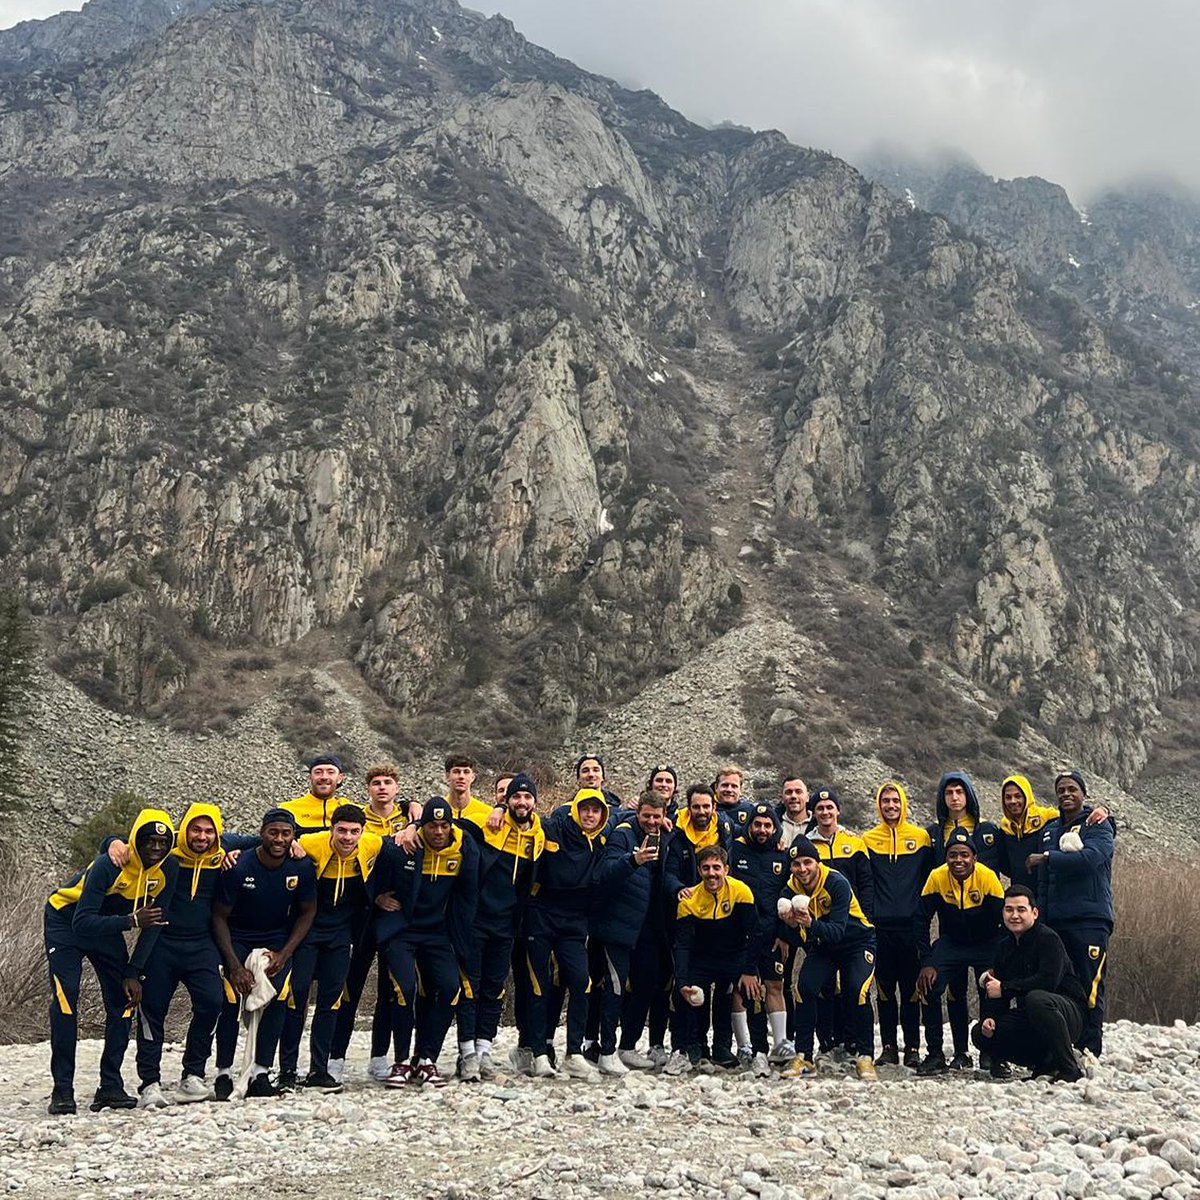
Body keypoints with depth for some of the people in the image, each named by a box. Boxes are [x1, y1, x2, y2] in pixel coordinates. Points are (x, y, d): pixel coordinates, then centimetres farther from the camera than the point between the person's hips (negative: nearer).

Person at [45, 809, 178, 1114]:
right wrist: (131, 921, -48)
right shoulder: (110, 864, -34)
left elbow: (154, 922, -9)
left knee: (124, 999, -4)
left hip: (107, 926, 5)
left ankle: (111, 1085, 3)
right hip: (66, 921, -5)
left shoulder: (169, 868, -18)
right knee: (65, 1000, -19)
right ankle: (62, 1090, -13)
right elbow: (82, 923, -38)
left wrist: (134, 972, -14)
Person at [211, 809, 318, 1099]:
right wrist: (235, 966, -18)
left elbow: (307, 912, -1)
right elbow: (219, 917, -12)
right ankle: (223, 1073, -5)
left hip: (278, 940, 2)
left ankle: (260, 1074, -8)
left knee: (278, 997, -14)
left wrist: (283, 955, -10)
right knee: (231, 999, -17)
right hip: (236, 938, -2)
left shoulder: (301, 868, -15)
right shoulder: (238, 867, -23)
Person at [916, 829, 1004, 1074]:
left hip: (985, 943, -1)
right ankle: (935, 1054, -4)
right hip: (951, 942, 1)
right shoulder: (936, 878, -19)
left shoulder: (987, 877, -23)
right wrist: (926, 962, -16)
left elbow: (1003, 921, -16)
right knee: (929, 987, -16)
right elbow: (923, 922, -9)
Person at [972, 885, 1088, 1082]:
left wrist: (1005, 988, -22)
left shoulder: (1048, 939, -13)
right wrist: (988, 1018, -13)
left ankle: (1069, 1070, -26)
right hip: (1028, 1020, 7)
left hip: (1069, 1012, -7)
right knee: (980, 1035, -8)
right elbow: (993, 991, 8)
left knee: (1036, 998, -39)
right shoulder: (1003, 947, 10)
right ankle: (1045, 1063, 2)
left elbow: (1048, 981, -28)